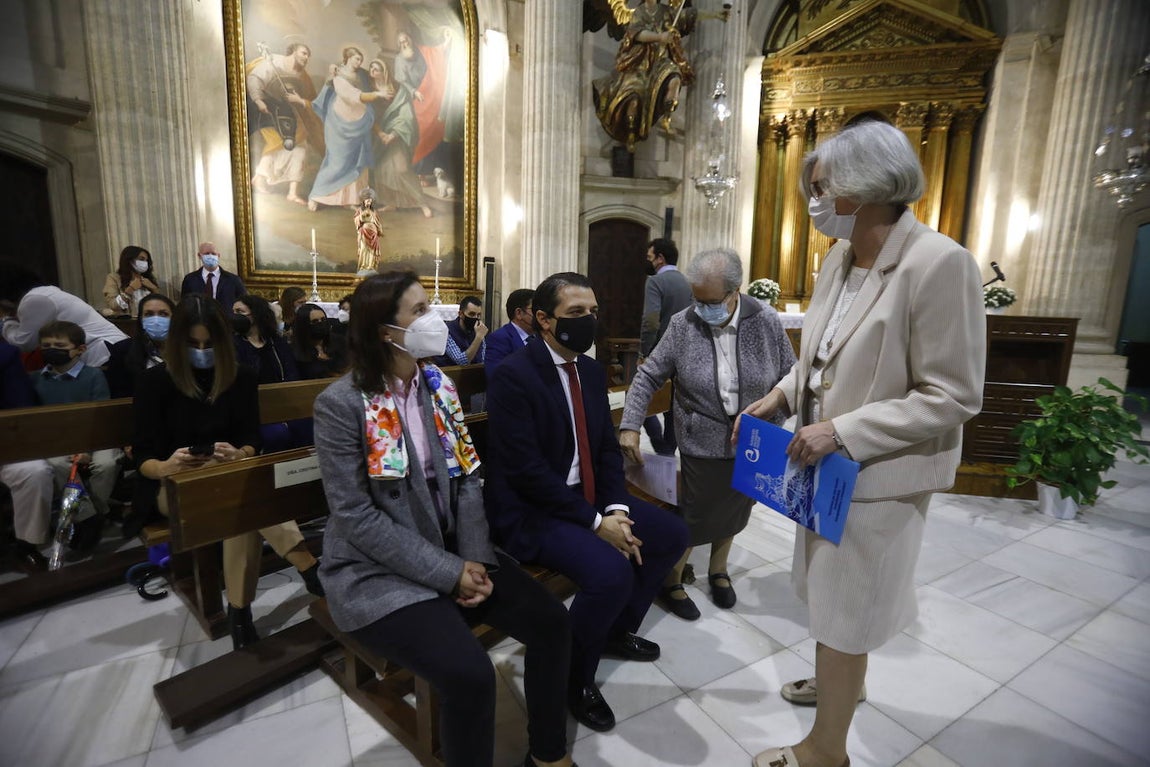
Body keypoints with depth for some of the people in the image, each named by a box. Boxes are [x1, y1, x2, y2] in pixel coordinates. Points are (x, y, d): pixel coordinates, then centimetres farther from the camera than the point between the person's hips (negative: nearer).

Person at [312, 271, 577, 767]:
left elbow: (466, 479, 2)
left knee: (551, 622, -6)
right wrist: (448, 573, -19)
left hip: (453, 551, 6)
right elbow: (357, 518, -18)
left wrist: (476, 558, -11)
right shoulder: (341, 405, -15)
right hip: (380, 571, -5)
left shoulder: (438, 385, 2)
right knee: (470, 674, -24)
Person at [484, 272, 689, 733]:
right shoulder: (512, 375, -19)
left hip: (589, 496, 9)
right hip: (532, 510, -8)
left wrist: (617, 509, -9)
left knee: (672, 535, 7)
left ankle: (618, 629, 29)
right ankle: (574, 676, 4)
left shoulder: (592, 371, 5)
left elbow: (608, 449, 7)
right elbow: (526, 470, -23)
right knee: (611, 572, -28)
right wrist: (595, 521, -21)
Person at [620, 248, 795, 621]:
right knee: (694, 516, 7)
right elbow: (647, 377, -7)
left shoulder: (766, 321, -9)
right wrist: (629, 426, -15)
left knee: (734, 510, 20)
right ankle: (671, 581, 32)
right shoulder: (682, 325, -12)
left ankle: (718, 570, 46)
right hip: (704, 443, -2)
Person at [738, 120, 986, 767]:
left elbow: (953, 396, -19)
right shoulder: (840, 258, 4)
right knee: (831, 588, 24)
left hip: (879, 472, -7)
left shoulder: (939, 263, -20)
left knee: (846, 607, 8)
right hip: (826, 462, 7)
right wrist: (780, 396, 1)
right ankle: (844, 682, 51)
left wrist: (843, 431, -24)